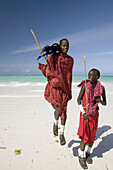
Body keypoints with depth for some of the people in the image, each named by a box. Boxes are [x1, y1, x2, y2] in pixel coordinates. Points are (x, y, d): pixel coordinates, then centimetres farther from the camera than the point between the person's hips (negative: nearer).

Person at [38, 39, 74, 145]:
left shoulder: (70, 60, 10)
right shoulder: (52, 57, 1)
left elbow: (69, 76, 13)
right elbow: (47, 72, 3)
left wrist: (69, 91, 13)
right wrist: (42, 67, -20)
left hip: (64, 88, 3)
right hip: (53, 86, -3)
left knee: (64, 111, 5)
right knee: (58, 109, -18)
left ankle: (62, 134, 24)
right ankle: (55, 123, 18)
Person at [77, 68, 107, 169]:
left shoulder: (101, 88, -6)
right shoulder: (85, 85, -11)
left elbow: (105, 103, 2)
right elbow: (79, 99, -9)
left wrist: (100, 100, -21)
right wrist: (83, 113, -17)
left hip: (95, 113, 3)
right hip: (85, 113, -2)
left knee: (92, 136, 13)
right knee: (85, 136, -4)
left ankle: (88, 153, 37)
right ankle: (81, 156, 18)